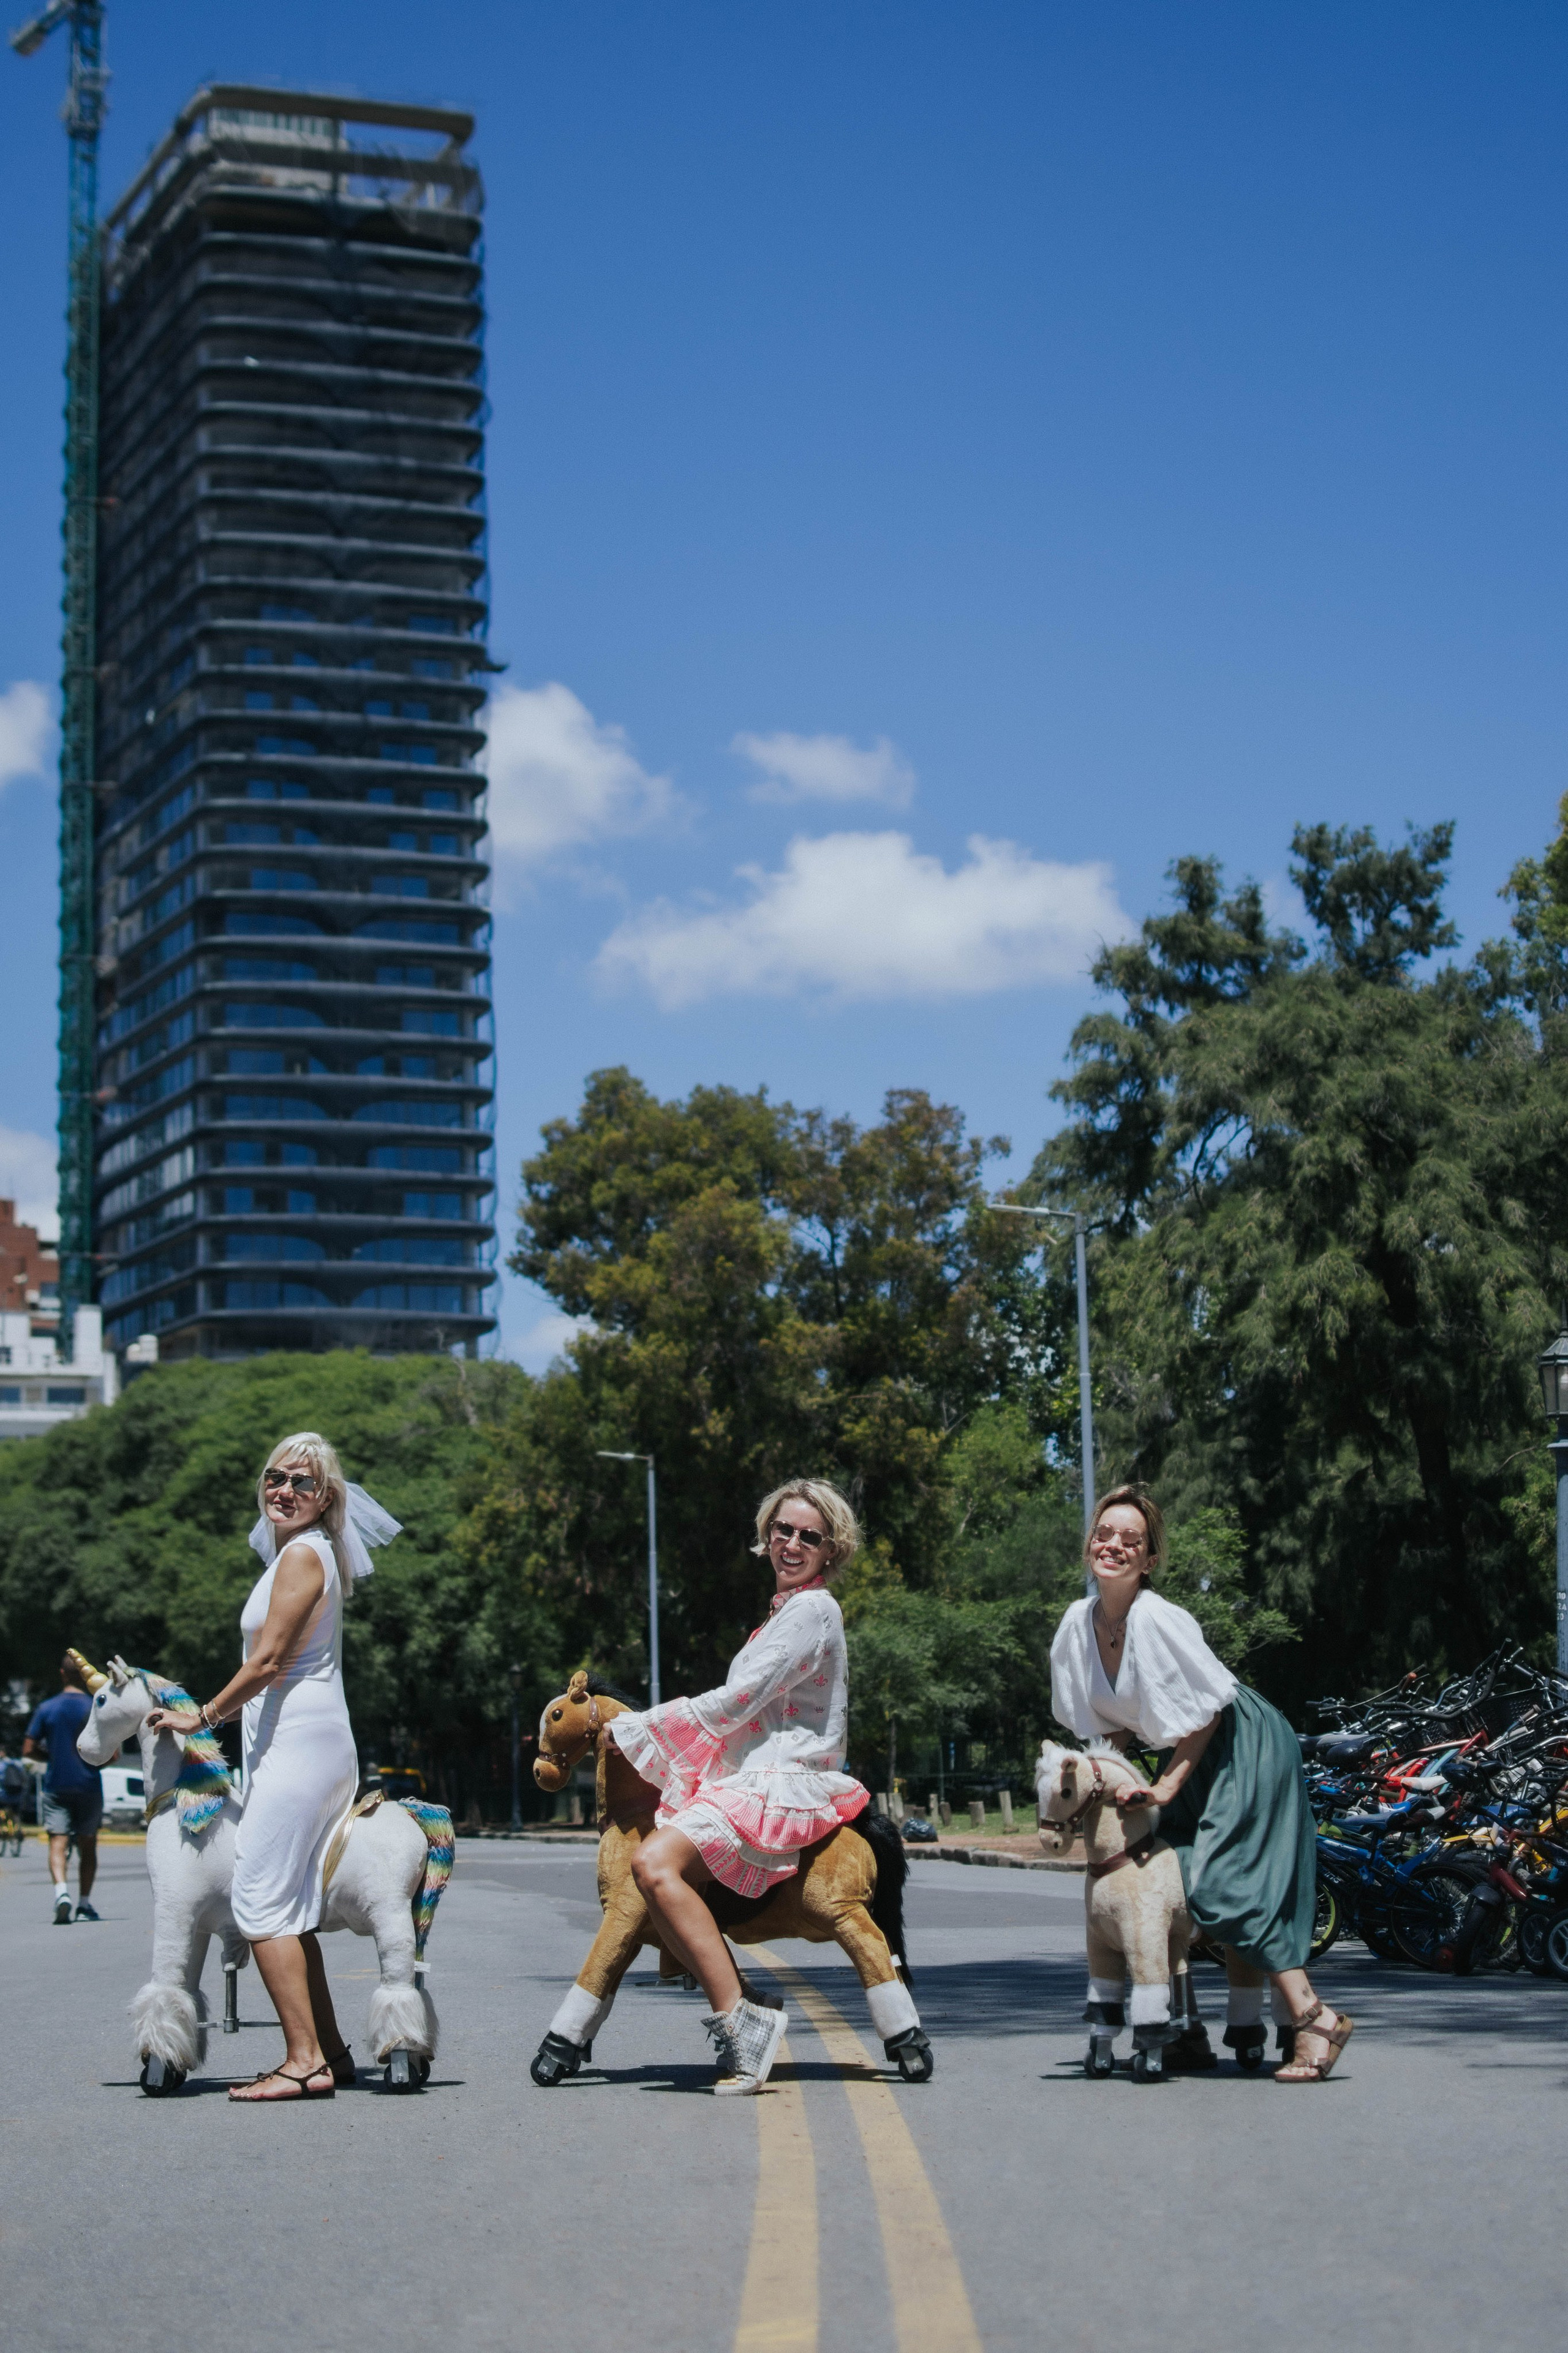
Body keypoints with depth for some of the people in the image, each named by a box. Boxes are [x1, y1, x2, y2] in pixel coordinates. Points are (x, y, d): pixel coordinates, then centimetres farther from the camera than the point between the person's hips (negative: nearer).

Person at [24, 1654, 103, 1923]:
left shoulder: (46, 1709, -1)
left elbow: (28, 1750, -1)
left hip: (56, 1787, 0)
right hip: (89, 1787, 0)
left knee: (57, 1843, -3)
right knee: (88, 1846, 13)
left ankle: (61, 1890, -27)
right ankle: (84, 1904, 15)